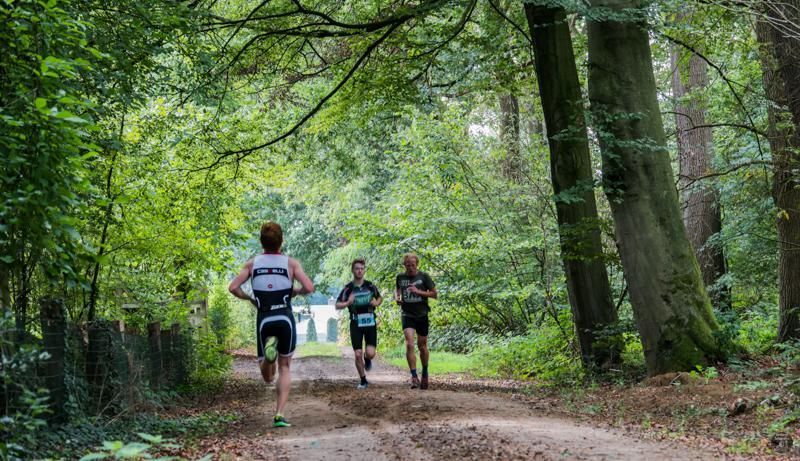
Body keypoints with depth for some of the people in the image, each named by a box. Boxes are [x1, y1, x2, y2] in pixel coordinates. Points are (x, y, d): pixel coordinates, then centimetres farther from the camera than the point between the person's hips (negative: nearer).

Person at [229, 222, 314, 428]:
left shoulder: (252, 263, 6)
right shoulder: (290, 263, 1)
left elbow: (233, 287, -4)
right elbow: (309, 288, -9)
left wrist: (249, 298, 13)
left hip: (264, 320, 1)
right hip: (285, 318, -1)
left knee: (268, 377, 13)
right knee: (284, 368, 13)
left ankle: (268, 348, -21)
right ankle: (279, 415, -1)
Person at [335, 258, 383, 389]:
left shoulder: (370, 286, 2)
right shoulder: (348, 288, -2)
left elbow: (380, 298, 18)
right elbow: (337, 305, -1)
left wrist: (376, 303, -5)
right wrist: (347, 303, -21)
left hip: (370, 323, 0)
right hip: (356, 324, 0)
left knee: (370, 353, -11)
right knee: (358, 355, -3)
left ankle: (367, 359, 27)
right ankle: (363, 381, 15)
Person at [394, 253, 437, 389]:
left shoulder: (423, 277, -5)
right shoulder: (400, 277, 2)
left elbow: (434, 294, -3)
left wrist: (418, 291, -17)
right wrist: (397, 297, 0)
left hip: (422, 315, 0)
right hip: (407, 315, 0)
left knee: (422, 346, 11)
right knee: (409, 345, -17)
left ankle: (425, 373, 33)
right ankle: (414, 377, -17)